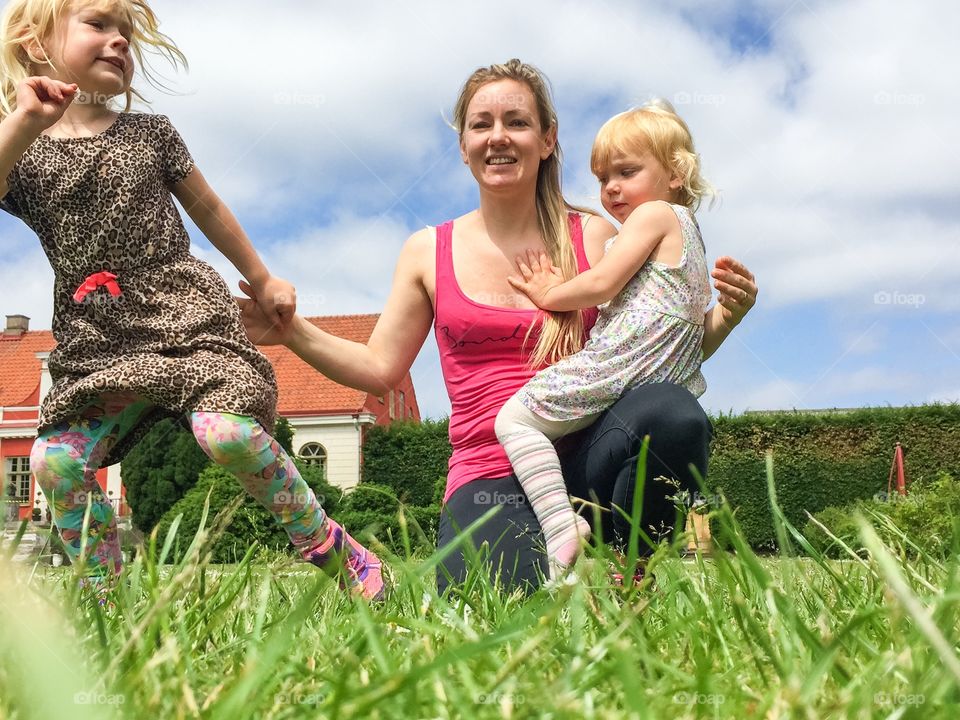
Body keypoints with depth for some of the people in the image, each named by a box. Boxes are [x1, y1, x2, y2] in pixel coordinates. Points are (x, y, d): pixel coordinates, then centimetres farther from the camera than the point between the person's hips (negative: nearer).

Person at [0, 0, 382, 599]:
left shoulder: (150, 133, 9)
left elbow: (207, 208, 20)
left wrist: (263, 281, 24)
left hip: (187, 309, -2)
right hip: (97, 342, 2)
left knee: (226, 432, -24)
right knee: (58, 461, -14)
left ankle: (333, 550, -7)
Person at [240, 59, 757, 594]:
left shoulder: (594, 238, 6)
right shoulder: (428, 253, 9)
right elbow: (380, 368, 13)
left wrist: (723, 319, -7)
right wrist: (293, 332, 1)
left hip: (583, 458, 1)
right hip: (490, 477, -1)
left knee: (674, 412, -33)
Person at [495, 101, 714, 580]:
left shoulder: (653, 214, -2)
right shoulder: (685, 231, 28)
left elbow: (601, 284, -11)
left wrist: (549, 296, 5)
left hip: (616, 368, -10)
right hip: (670, 384, 10)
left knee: (514, 418, -9)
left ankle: (561, 525, -24)